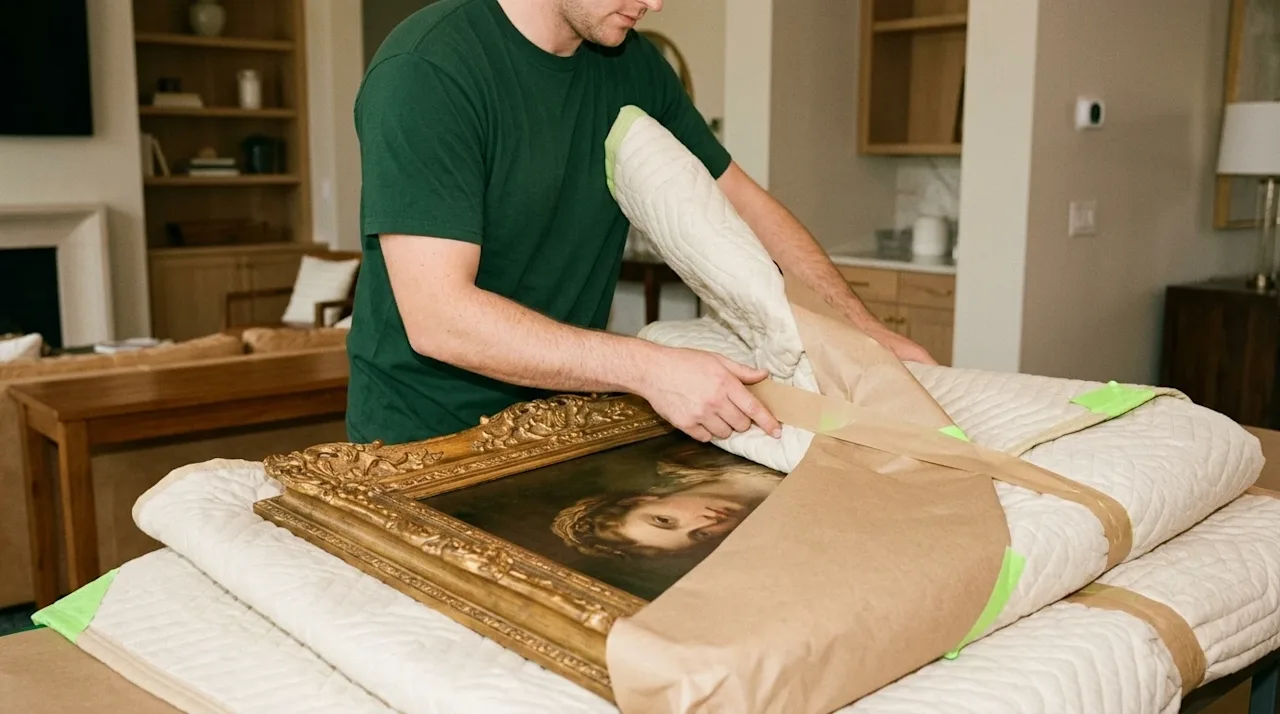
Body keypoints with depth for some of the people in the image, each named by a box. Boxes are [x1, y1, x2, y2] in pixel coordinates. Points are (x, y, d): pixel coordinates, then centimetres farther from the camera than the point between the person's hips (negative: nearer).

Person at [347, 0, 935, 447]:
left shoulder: (634, 66, 1)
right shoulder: (426, 69, -19)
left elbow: (741, 201, 10)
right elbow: (438, 316, -25)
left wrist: (864, 330, 1)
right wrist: (649, 368, -30)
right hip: (424, 440, -5)